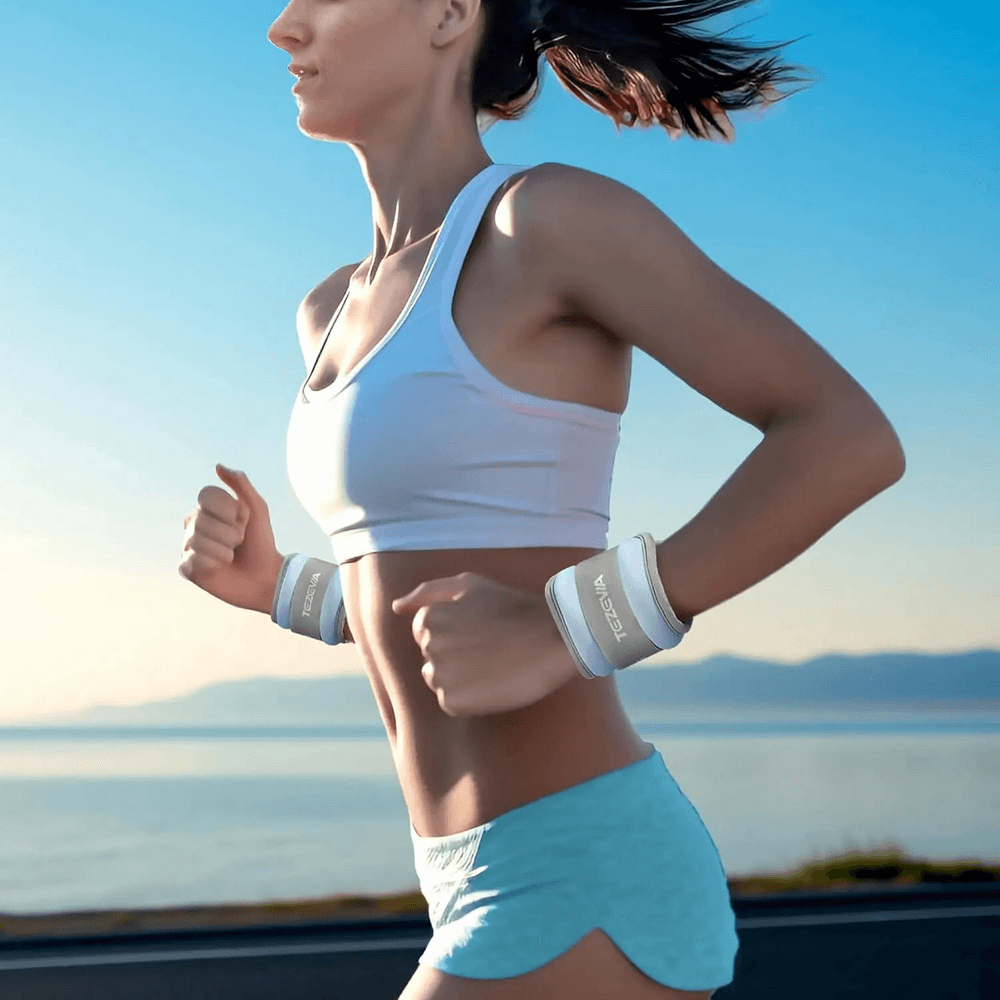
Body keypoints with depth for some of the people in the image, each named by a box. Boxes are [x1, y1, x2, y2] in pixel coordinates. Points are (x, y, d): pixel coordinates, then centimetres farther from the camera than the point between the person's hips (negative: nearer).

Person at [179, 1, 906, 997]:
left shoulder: (556, 212, -11)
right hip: (526, 881, 9)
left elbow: (851, 438, -17)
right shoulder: (337, 312, 15)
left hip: (587, 887, -9)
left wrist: (564, 634, -23)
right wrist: (269, 583, 6)